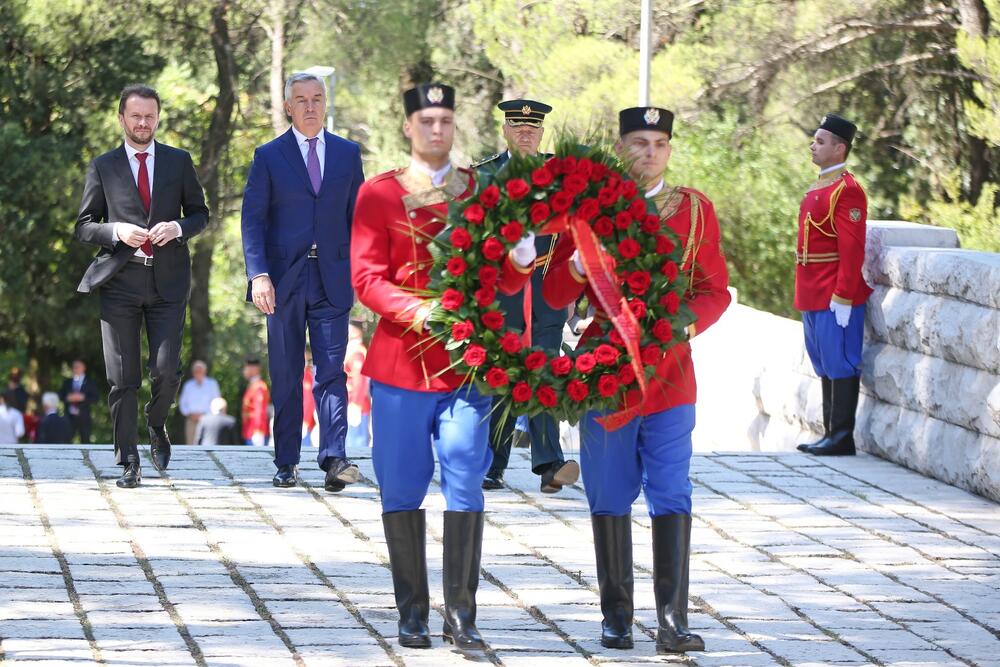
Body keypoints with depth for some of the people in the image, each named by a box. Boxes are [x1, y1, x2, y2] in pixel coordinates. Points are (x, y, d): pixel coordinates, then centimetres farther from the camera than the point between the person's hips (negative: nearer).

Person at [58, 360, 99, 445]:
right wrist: (67, 398, -11)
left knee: (85, 440, -2)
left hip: (84, 418, -2)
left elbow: (95, 398, -4)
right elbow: (60, 396, 9)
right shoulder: (67, 382, 16)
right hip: (70, 416, 2)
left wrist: (82, 398, -17)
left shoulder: (90, 383, 6)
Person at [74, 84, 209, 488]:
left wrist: (178, 228, -7)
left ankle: (156, 426, 22)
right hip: (119, 283, 0)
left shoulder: (179, 162, 11)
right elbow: (83, 227, 7)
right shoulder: (103, 167, 7)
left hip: (168, 282, 0)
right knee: (122, 379, -1)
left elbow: (200, 214, 15)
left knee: (166, 370, -10)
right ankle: (128, 462, 7)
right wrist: (116, 232, -12)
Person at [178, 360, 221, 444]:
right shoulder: (188, 385, 14)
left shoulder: (212, 384, 5)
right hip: (191, 420, 3)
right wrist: (189, 414, 0)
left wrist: (204, 415, -7)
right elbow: (182, 403, 17)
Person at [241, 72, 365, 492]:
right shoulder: (269, 156, 4)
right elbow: (253, 219, -1)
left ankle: (334, 460, -16)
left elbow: (358, 216, 13)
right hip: (284, 279, -1)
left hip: (332, 279, 1)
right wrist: (258, 275, -13)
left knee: (332, 371, -9)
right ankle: (286, 463, 11)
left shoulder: (348, 154, 10)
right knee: (286, 375, 5)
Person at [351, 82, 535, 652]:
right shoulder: (378, 195, 5)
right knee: (402, 491, 3)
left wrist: (522, 258, -16)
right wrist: (417, 311, -19)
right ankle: (413, 615, 12)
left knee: (465, 487, -7)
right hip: (401, 362, 0)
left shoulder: (484, 193, 9)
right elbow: (366, 276, -3)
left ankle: (462, 615, -5)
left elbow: (506, 283, 8)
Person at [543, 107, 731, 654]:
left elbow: (715, 290, 8)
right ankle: (616, 617, 13)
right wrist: (579, 264, -19)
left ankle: (673, 620, -8)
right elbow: (555, 295, 3)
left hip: (670, 371, 0)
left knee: (671, 497, -6)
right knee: (610, 499, 4)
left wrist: (684, 324, -12)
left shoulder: (695, 209, 6)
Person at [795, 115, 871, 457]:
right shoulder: (819, 187, 16)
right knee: (826, 366, 13)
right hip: (814, 297, 10)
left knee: (840, 366, -4)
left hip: (835, 299, -10)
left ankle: (842, 437, 0)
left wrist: (842, 298, -21)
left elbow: (852, 250, -19)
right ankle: (831, 434, 18)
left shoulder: (846, 190, -14)